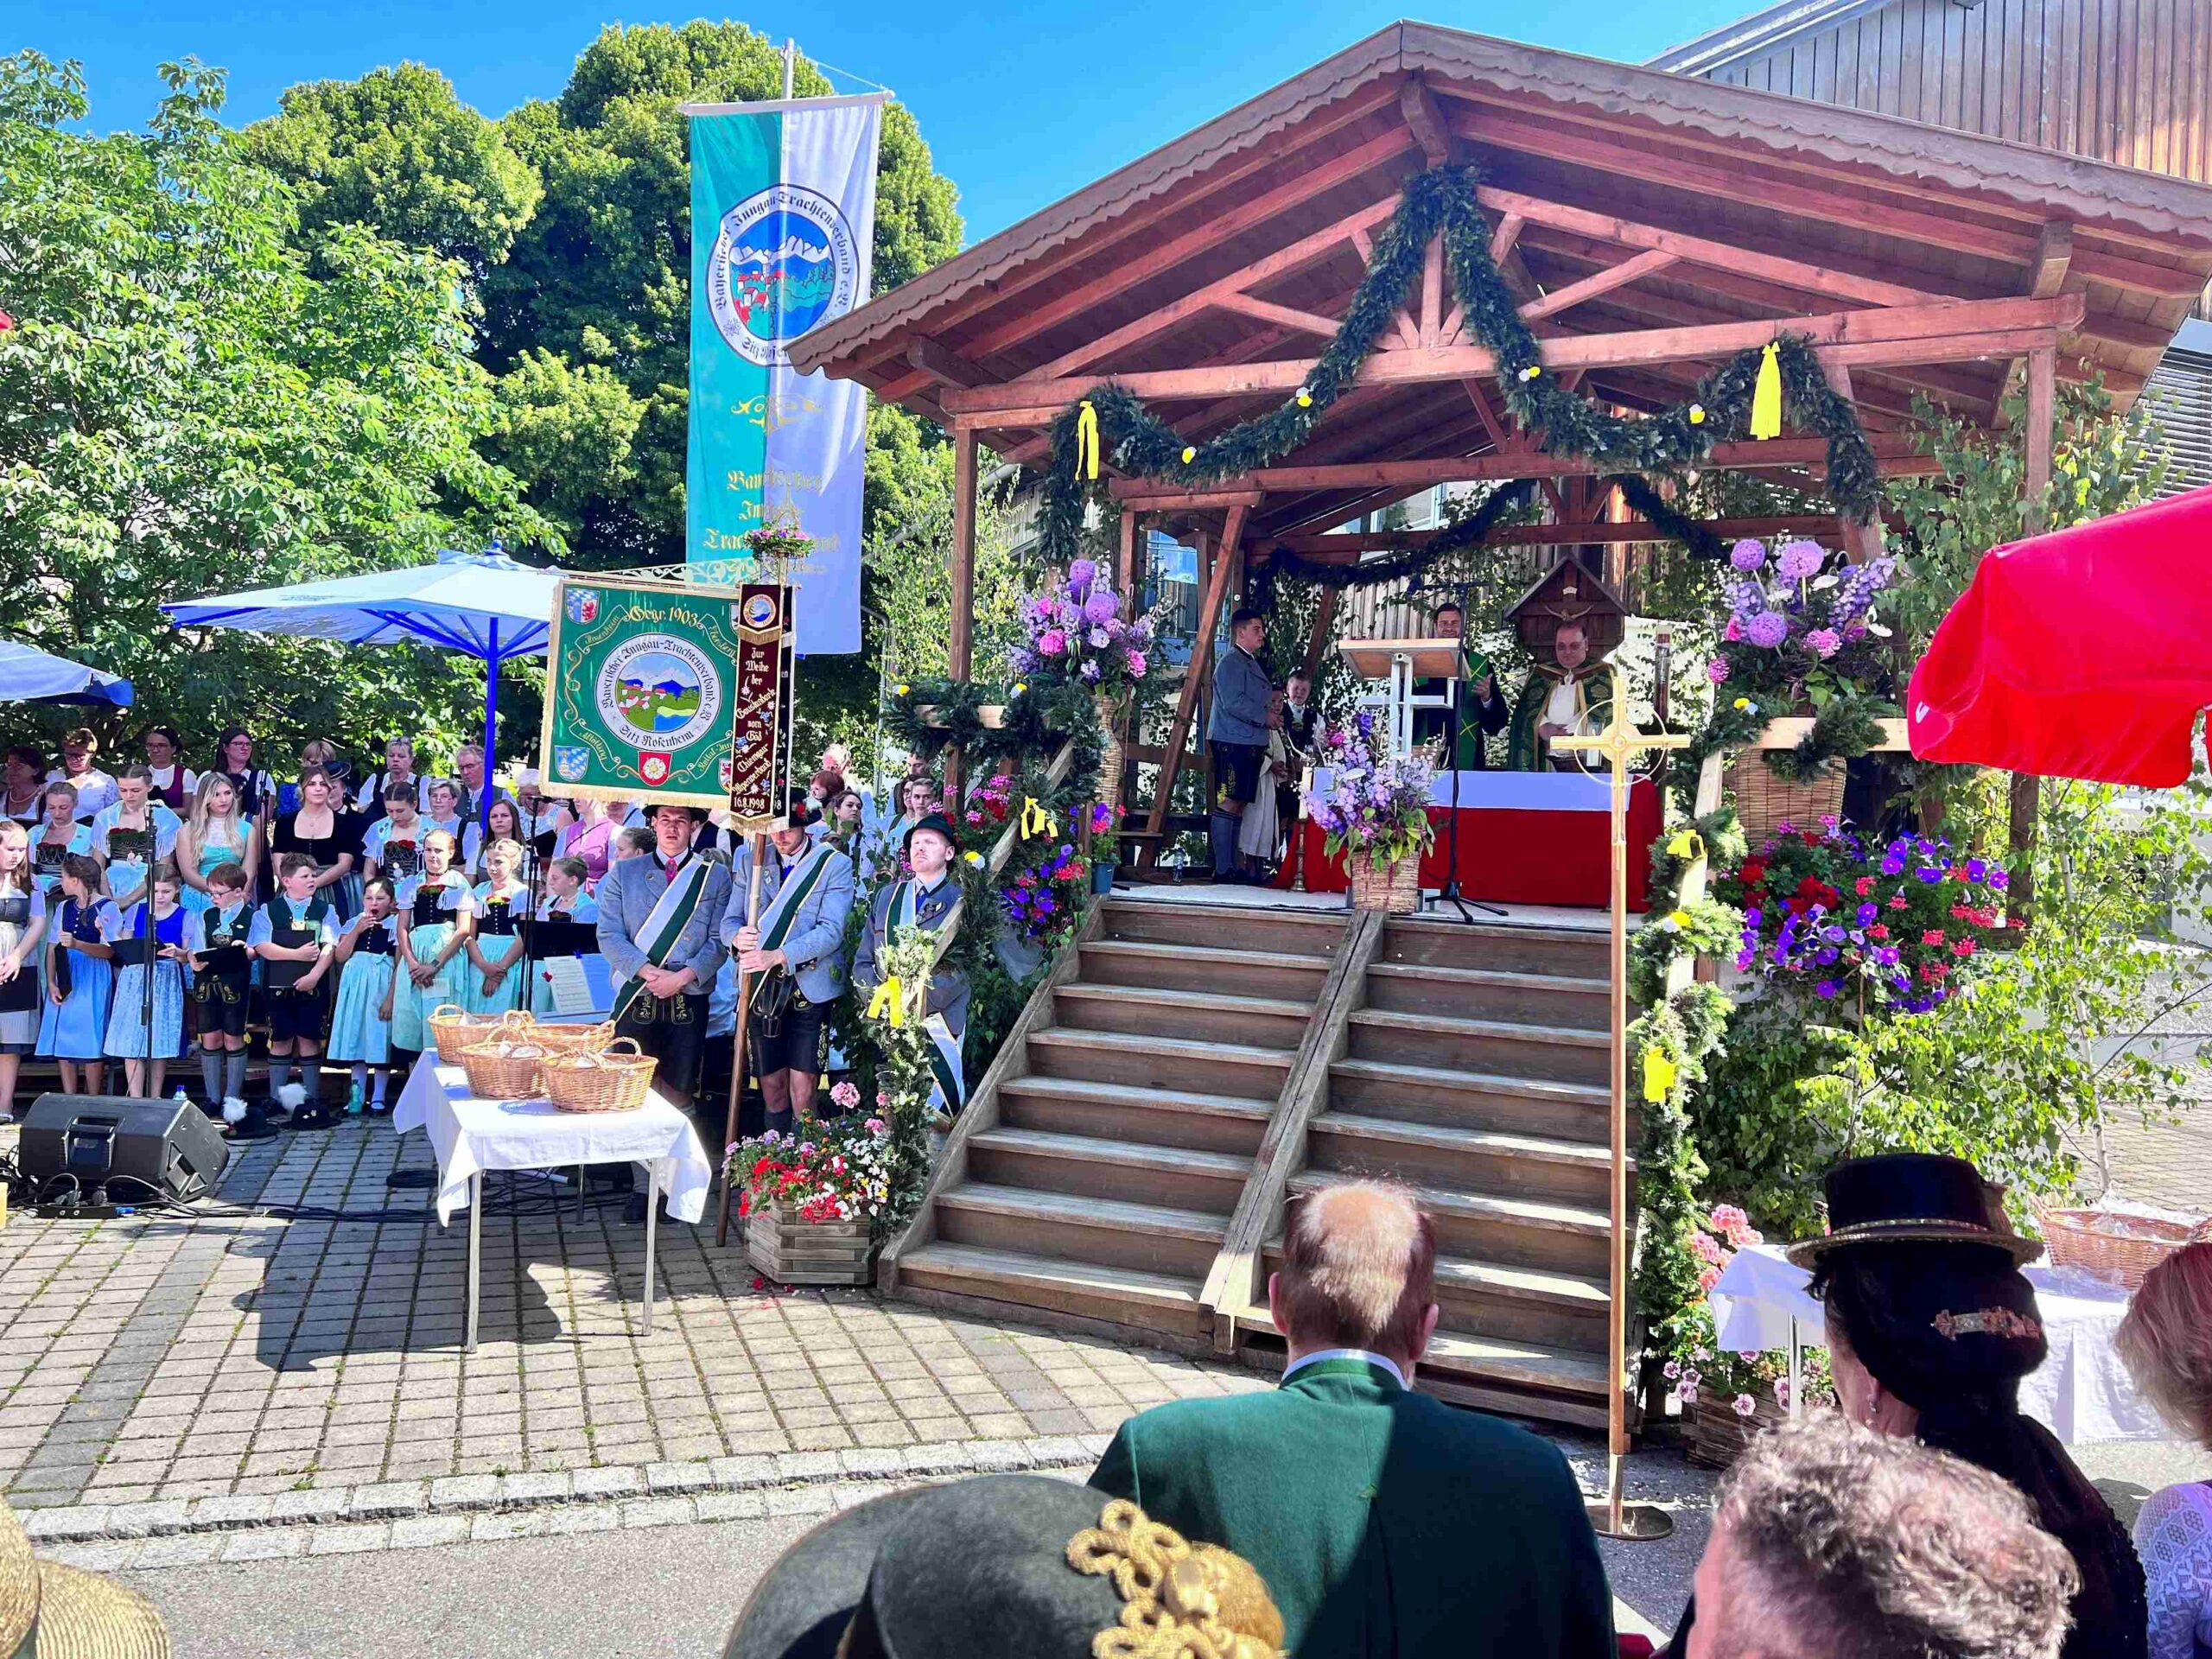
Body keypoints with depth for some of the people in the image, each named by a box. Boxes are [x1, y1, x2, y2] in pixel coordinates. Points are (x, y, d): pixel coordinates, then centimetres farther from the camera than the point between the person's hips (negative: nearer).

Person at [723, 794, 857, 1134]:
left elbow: (831, 931, -14)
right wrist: (738, 937, -17)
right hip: (762, 989, 4)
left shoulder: (836, 865, -4)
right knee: (772, 1088, 9)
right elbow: (729, 920, 7)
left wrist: (778, 956, -25)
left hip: (811, 988, -3)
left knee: (802, 1091, -8)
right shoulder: (750, 861, 9)